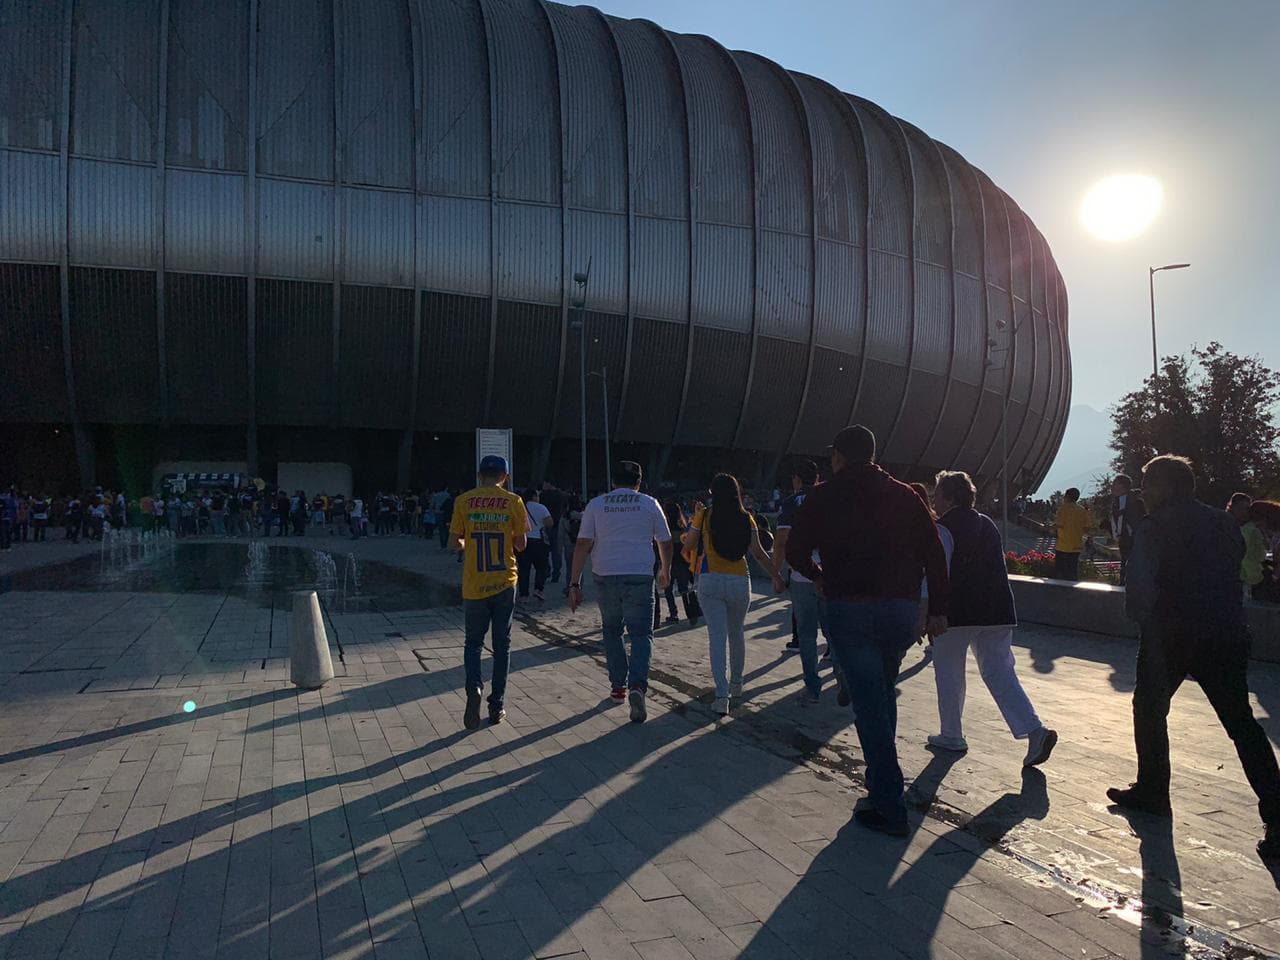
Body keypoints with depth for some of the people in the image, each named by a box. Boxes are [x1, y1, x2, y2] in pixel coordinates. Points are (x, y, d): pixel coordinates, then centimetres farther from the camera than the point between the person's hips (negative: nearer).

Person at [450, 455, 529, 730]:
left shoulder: (463, 501, -2)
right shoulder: (513, 502, -3)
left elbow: (456, 543, -1)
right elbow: (521, 545, -1)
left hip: (474, 585, 0)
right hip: (504, 583, 0)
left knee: (473, 642, 13)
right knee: (501, 645, 11)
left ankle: (474, 687, -12)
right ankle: (496, 707, 14)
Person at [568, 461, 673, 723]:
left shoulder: (596, 504, 5)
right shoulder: (649, 504, 5)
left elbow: (582, 545, -2)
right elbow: (665, 543, 10)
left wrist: (574, 584, 0)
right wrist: (665, 572, 28)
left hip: (605, 576, 2)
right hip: (639, 576, -1)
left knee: (611, 631, 19)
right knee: (641, 633, 2)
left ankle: (618, 687, 22)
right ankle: (637, 686, -18)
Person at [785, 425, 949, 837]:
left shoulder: (823, 497, 0)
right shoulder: (904, 495, 8)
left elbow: (796, 551, 3)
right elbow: (934, 553, 3)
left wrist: (818, 575, 23)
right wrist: (938, 609, 7)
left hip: (849, 608, -3)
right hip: (902, 609, 4)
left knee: (869, 704, -1)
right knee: (884, 694, 22)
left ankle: (889, 807, -2)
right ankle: (881, 781, 30)